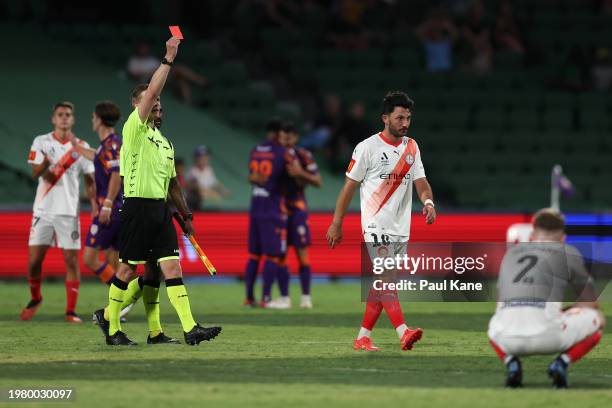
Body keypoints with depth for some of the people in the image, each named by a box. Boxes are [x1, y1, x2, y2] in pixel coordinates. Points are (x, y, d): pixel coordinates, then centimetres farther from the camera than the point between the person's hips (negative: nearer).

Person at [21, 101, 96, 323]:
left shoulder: (81, 147, 5)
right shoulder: (41, 142, 2)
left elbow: (89, 180, 8)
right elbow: (35, 173, -9)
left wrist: (95, 204, -7)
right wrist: (45, 164, -32)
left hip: (68, 211, 0)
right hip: (43, 210, 0)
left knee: (71, 260, -5)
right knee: (34, 259, -1)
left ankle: (71, 311, -1)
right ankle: (35, 299, 24)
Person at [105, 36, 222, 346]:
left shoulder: (164, 142, 20)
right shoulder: (134, 128, -2)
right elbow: (152, 90, -14)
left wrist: (186, 215, 20)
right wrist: (168, 59, -15)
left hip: (161, 210, 6)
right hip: (137, 207, -6)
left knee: (172, 267, -3)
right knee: (127, 269, -1)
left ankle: (190, 329, -12)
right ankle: (112, 329, 11)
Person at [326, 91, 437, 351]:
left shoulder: (411, 147, 11)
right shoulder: (368, 147, -5)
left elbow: (420, 182, 7)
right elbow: (350, 186, -2)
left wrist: (428, 202, -16)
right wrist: (336, 225, -2)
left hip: (401, 228, 6)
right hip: (376, 225, -6)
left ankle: (363, 337, 13)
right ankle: (403, 333, -30)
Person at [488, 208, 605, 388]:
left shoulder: (510, 253, 27)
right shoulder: (568, 252, 17)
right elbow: (590, 304, 25)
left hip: (507, 339, 3)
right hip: (546, 335, -3)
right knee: (597, 318, 24)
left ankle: (510, 362, 8)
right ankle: (562, 363, 1)